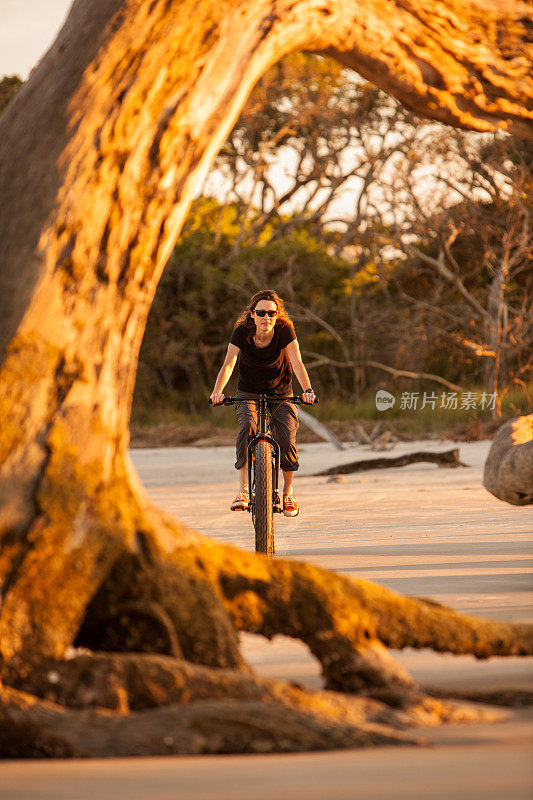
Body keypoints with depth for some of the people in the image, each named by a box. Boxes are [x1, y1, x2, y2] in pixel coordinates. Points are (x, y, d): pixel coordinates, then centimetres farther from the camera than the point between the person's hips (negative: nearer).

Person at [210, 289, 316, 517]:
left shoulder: (284, 331, -17)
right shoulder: (242, 332, -16)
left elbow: (297, 362, -27)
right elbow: (228, 364, -26)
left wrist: (307, 389, -44)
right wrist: (217, 391, -43)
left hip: (281, 395, 0)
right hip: (248, 394, 0)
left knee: (286, 437, -21)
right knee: (248, 427, -30)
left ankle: (288, 490, 3)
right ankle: (243, 490, -30)